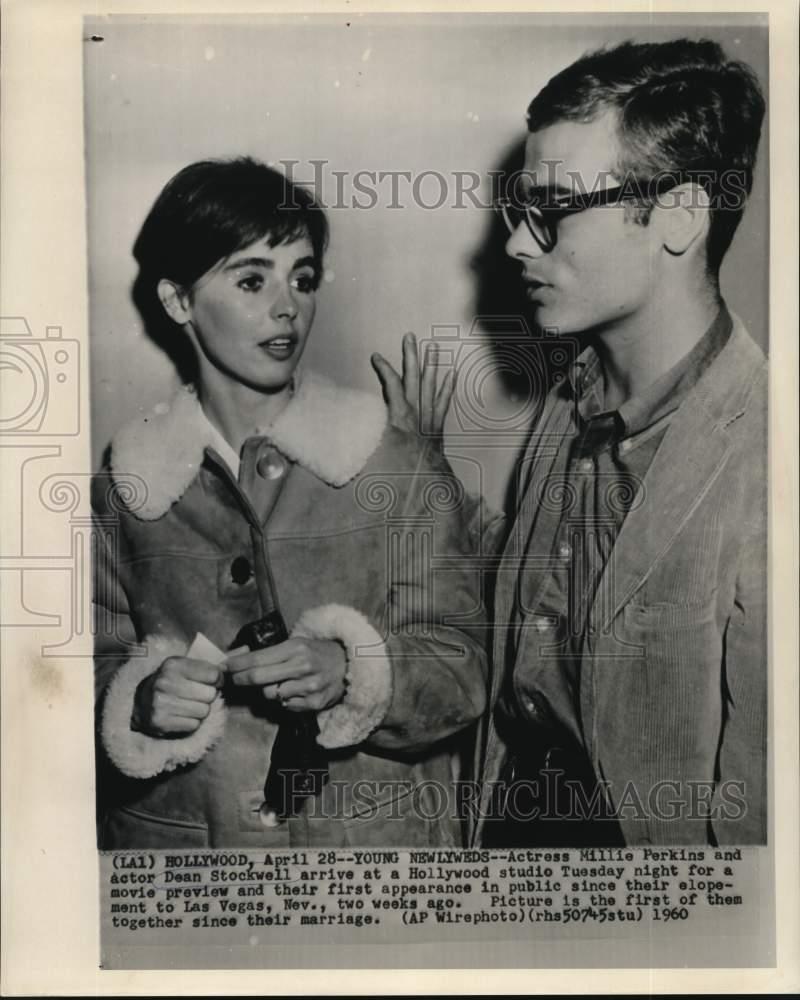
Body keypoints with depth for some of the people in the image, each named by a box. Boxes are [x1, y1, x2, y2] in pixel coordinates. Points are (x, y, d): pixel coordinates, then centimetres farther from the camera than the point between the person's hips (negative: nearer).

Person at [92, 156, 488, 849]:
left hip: (377, 832, 0)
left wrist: (351, 673, -27)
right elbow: (100, 662, -1)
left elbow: (461, 673, -10)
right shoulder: (123, 488, -4)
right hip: (176, 833, 1)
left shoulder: (404, 469, -8)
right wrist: (143, 701, -21)